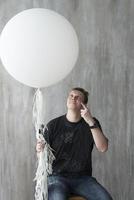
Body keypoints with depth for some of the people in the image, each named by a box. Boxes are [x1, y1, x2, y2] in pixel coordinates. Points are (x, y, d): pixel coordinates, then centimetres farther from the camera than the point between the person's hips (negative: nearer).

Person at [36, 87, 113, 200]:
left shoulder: (92, 123, 5)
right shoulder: (54, 125, 2)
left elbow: (103, 148, -10)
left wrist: (91, 122, -18)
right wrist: (40, 150, -18)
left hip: (83, 178, 2)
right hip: (58, 177, -2)